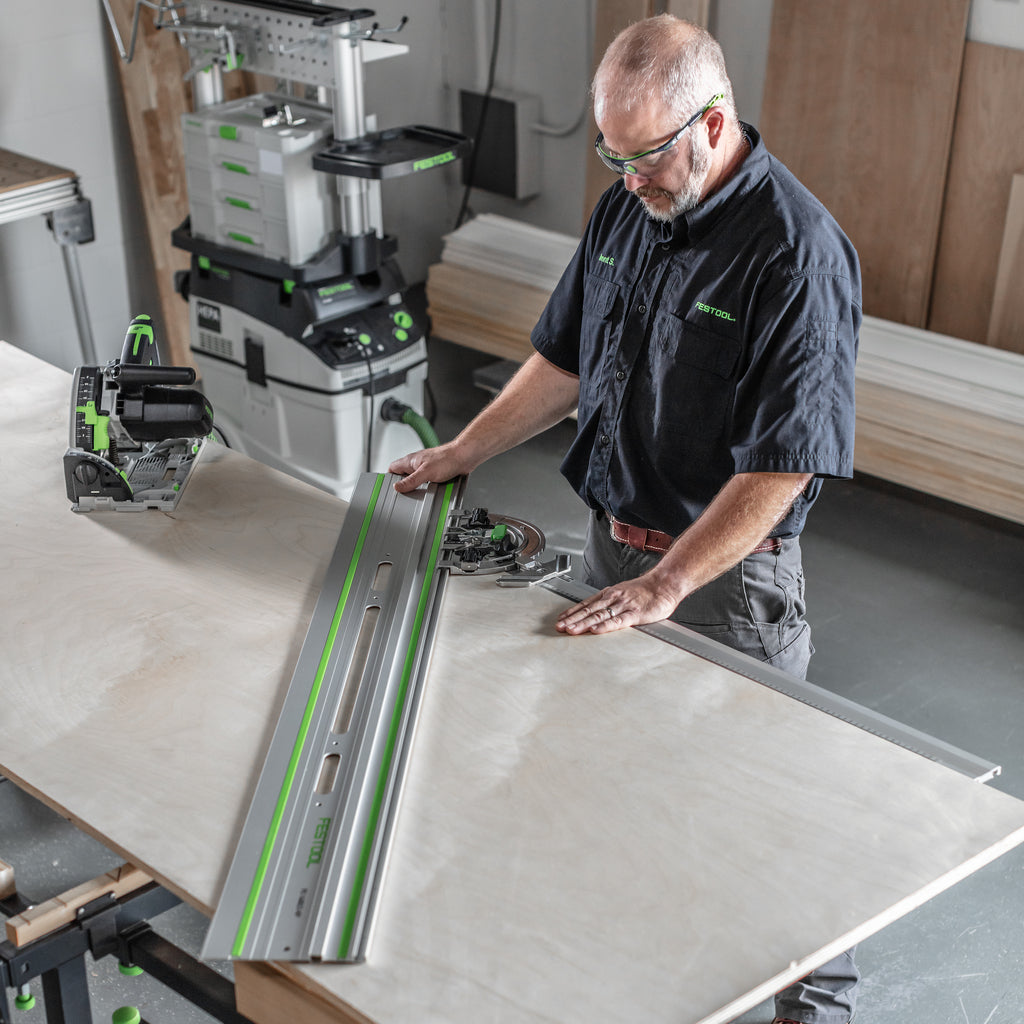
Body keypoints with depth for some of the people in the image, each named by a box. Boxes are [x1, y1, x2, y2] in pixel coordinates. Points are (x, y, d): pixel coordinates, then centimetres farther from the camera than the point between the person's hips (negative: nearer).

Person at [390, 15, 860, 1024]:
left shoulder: (797, 253, -23)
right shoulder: (628, 206, 1)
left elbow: (780, 466, -24)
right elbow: (564, 359, 13)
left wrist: (665, 582, -24)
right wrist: (460, 452, 11)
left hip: (726, 571, -7)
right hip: (614, 541, 7)